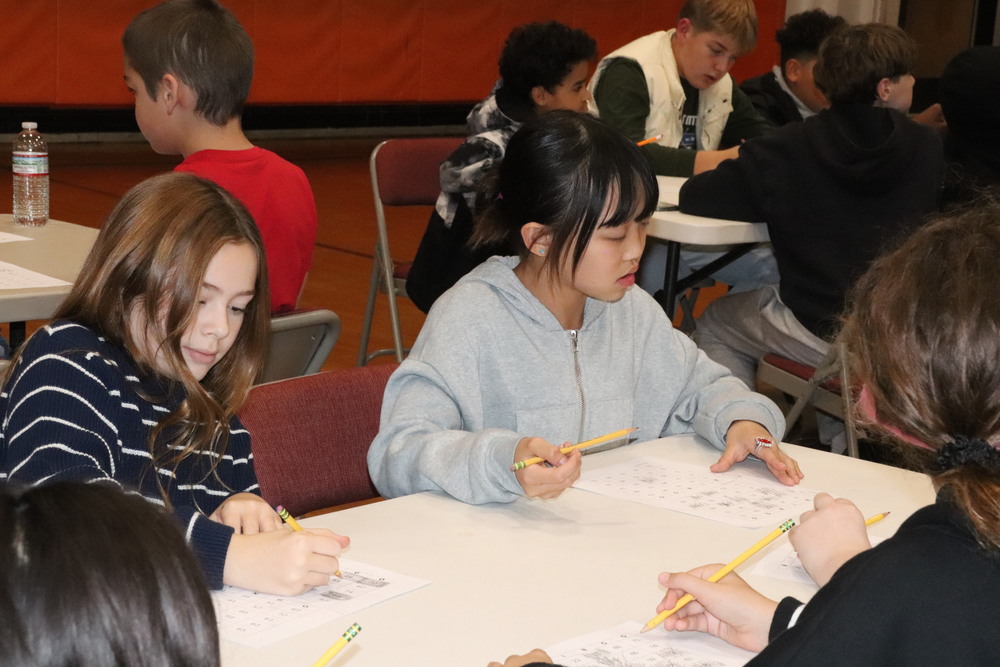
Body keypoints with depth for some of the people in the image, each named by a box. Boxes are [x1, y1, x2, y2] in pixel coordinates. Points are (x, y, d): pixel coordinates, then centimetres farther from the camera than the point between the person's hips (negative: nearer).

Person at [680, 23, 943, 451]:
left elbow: (694, 198, -8)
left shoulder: (792, 147, -12)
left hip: (818, 332, -3)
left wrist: (775, 203, 7)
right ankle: (838, 442, 41)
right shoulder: (929, 149, -7)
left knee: (714, 324, 26)